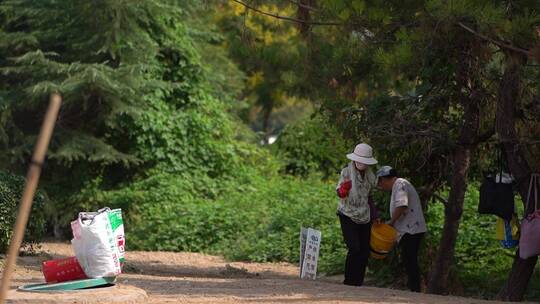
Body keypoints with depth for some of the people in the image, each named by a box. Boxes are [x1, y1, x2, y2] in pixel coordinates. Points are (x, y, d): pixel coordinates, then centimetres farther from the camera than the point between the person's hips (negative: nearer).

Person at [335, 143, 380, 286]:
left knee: (364, 250, 1)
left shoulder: (369, 175, 9)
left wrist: (375, 215, 17)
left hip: (364, 217, 6)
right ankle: (349, 281, -8)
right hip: (348, 216, -6)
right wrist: (342, 191, -36)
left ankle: (358, 282, 9)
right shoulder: (347, 172, -7)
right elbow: (339, 191, -12)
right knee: (354, 248, -17)